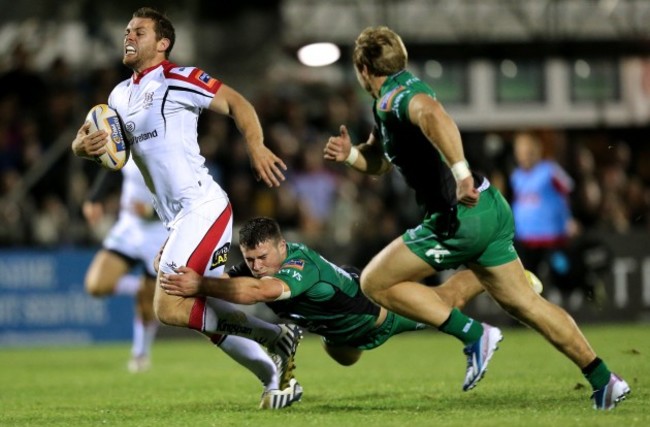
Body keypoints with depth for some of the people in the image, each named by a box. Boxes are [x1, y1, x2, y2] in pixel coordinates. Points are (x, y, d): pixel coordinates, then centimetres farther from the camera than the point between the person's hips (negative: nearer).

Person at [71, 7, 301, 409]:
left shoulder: (179, 79, -7)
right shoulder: (120, 95, 17)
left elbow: (236, 103, -10)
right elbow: (98, 141, 17)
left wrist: (257, 147, -25)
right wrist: (83, 145, -7)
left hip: (202, 207, -9)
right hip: (180, 220, 9)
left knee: (169, 308, -16)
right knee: (212, 313, 9)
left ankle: (277, 337, -9)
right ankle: (278, 380, 16)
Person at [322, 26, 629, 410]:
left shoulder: (394, 97, -11)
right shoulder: (397, 97, 21)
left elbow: (433, 115, -36)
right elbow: (377, 162, 31)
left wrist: (460, 171, -45)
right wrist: (349, 153, 10)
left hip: (461, 216, -10)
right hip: (491, 208, 10)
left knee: (375, 283, 0)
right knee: (523, 302, 17)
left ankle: (473, 335, -5)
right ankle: (604, 381, 15)